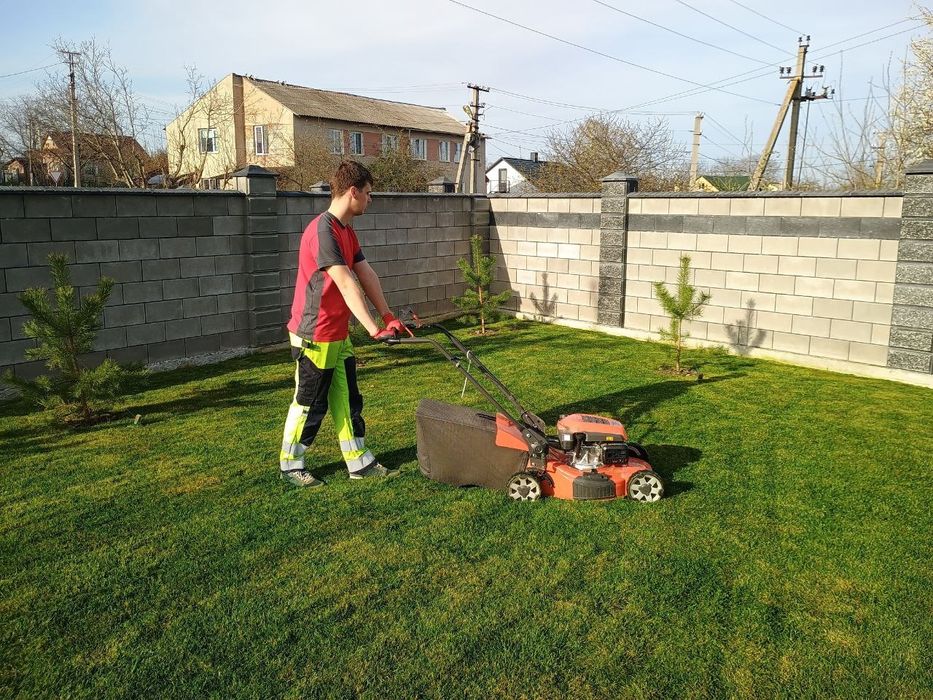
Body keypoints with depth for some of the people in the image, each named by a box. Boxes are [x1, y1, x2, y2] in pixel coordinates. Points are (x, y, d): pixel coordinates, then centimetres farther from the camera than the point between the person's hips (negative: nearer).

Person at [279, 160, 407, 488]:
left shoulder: (347, 231, 10)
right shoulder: (323, 232, -22)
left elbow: (367, 276, 8)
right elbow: (346, 284, -29)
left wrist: (388, 316, 3)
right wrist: (373, 329, -32)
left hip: (338, 336, 9)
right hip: (314, 337, -9)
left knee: (348, 400, 14)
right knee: (309, 404, 5)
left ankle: (360, 462, 25)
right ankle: (290, 464, 23)